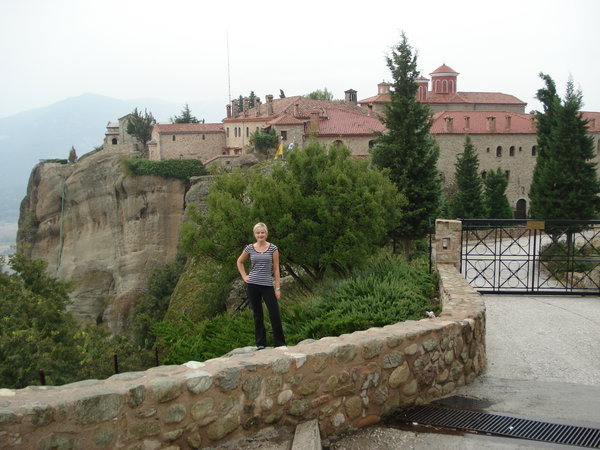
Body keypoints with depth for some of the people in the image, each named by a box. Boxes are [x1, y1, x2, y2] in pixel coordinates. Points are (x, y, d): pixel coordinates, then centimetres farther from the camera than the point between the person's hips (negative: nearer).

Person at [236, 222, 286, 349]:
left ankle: (280, 343, 3)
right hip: (252, 285, 2)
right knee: (257, 315, 7)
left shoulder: (273, 248, -1)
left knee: (275, 314, -6)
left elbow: (276, 269, -1)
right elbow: (239, 262, 20)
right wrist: (244, 276, 7)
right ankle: (260, 343, 14)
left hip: (267, 285, -2)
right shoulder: (250, 248, 3)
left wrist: (278, 288, -5)